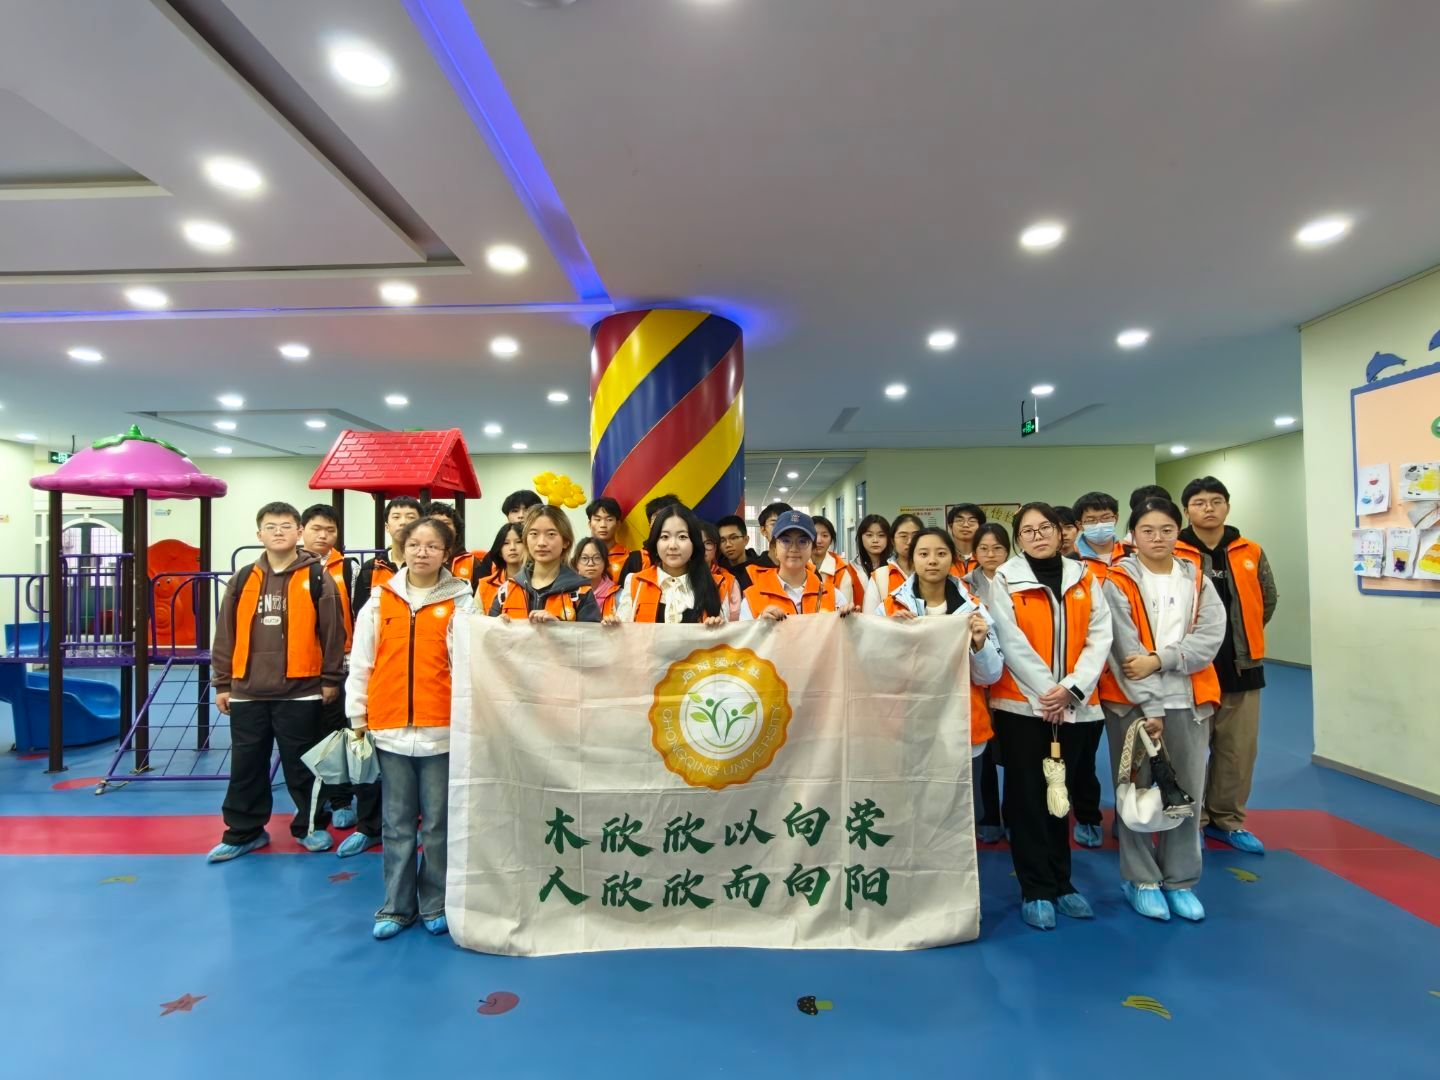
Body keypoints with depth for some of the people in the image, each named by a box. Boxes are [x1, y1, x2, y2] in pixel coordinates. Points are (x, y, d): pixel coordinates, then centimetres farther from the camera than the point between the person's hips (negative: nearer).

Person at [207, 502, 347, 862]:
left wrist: (331, 679, -3)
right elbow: (225, 634, 10)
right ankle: (244, 832, 28)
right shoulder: (243, 579, 8)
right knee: (246, 766, 13)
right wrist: (222, 683, 8)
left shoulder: (316, 577, -3)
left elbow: (333, 630, -3)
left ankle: (311, 825, 24)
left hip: (301, 692, -3)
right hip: (248, 692, 4)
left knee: (302, 765, 8)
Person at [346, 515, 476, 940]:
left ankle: (436, 905, 23)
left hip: (442, 730, -1)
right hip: (390, 729, 2)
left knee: (439, 823, 8)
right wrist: (357, 718, 6)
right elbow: (360, 663, 8)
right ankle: (396, 907, 25)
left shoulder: (460, 602, 1)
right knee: (397, 824, 12)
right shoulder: (380, 601, 6)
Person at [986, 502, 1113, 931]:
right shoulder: (1005, 580, -2)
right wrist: (1045, 691, -14)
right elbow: (1011, 643, -9)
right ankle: (1035, 889, 14)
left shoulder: (1084, 578, 7)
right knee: (1027, 796, 3)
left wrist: (1072, 688, -12)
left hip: (1074, 706, 3)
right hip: (1021, 703, -3)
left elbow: (1100, 636, 0)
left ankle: (1060, 882, 28)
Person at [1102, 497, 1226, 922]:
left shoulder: (1197, 580, 9)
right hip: (1133, 702, -4)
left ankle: (1181, 881, 24)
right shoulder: (1117, 583, -5)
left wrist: (1159, 659, -16)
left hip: (1189, 701, 4)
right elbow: (1124, 651, -10)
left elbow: (1210, 636, -4)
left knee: (1188, 793, 8)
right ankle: (1141, 880, 18)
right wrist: (1149, 706, -13)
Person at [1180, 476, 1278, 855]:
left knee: (1239, 749, 11)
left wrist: (1243, 638, 15)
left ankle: (1227, 820, 26)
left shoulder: (1251, 554, 4)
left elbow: (1269, 600, 16)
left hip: (1242, 667, 4)